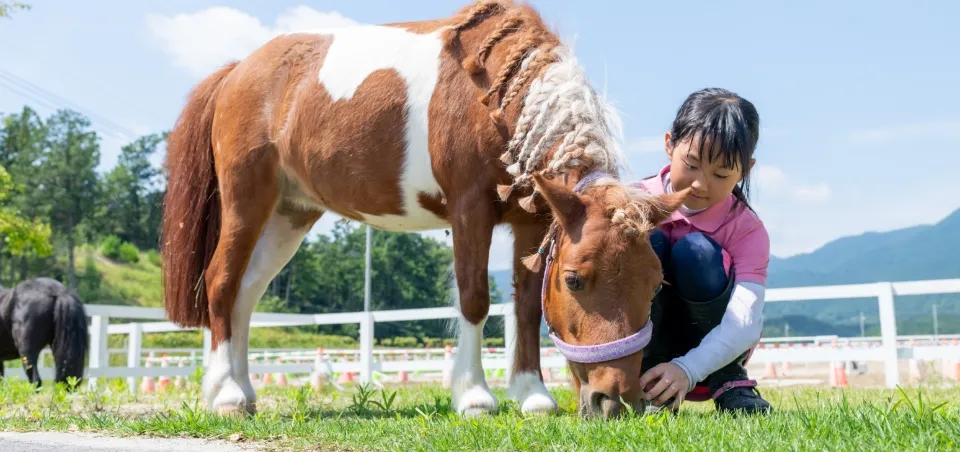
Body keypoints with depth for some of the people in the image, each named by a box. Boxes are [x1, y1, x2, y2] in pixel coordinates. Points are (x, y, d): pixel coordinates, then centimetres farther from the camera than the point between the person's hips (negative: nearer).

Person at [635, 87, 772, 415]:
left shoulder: (747, 230, -17)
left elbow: (745, 324, -30)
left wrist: (687, 369, -47)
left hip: (714, 350, -1)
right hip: (644, 345, 1)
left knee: (697, 253, -28)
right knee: (645, 243, -26)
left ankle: (728, 382, -10)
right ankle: (650, 384, -17)